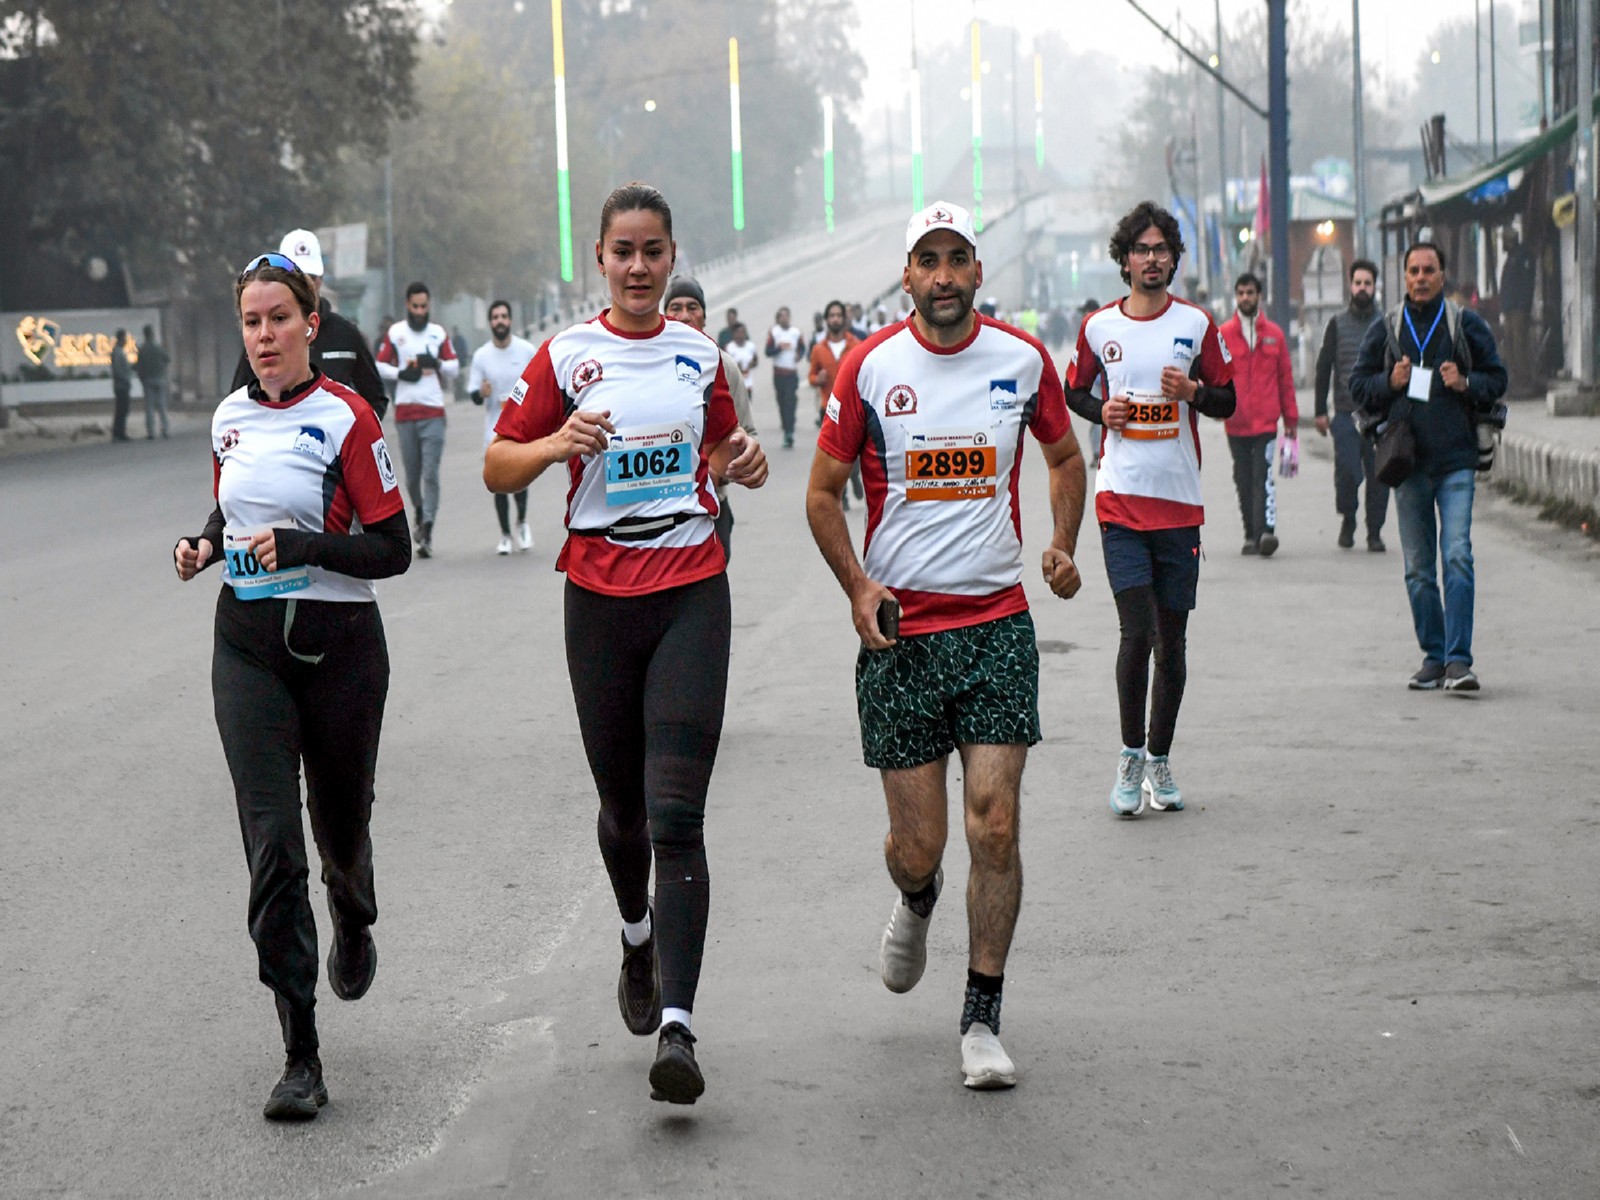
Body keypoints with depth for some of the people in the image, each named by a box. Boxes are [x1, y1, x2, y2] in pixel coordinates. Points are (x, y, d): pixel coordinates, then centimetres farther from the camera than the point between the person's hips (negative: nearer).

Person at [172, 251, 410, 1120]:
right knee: (271, 844, -8)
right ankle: (301, 1058, -6)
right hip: (249, 649, 3)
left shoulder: (345, 418, -9)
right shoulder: (230, 420, 6)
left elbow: (392, 550, -10)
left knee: (340, 827, 13)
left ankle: (354, 921, 53)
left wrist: (301, 545, -23)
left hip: (341, 647, -3)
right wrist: (205, 545, 3)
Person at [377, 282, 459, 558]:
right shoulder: (394, 333, 7)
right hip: (405, 412, 1)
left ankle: (427, 534, -12)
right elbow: (379, 365, 8)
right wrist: (400, 373, -9)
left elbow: (454, 367, 12)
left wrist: (437, 364, -8)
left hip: (433, 413, -1)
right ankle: (420, 512, 34)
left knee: (431, 473, -10)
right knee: (412, 473, 5)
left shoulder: (439, 333, 9)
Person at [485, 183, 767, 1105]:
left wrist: (746, 464, 2)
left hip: (693, 593, 0)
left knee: (676, 815, -12)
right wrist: (555, 445, -17)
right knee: (623, 805, 12)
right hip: (601, 601, 0)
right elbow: (498, 467, 3)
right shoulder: (567, 357, 2)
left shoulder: (699, 354, 8)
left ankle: (677, 1028, -18)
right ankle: (639, 939, 45)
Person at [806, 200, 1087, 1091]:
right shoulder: (870, 367, -3)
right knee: (917, 843, 2)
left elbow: (1065, 455, 20)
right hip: (901, 627, -1)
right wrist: (858, 587, -8)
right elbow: (823, 491, 6)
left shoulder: (1024, 359, 2)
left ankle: (983, 1021, 5)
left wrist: (1063, 545, 4)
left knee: (995, 825, -8)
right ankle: (916, 902, 40)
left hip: (998, 623, 1)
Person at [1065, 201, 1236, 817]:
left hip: (1180, 500, 1)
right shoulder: (1098, 327, 5)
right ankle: (1130, 756, 0)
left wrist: (1194, 391, -13)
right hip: (1120, 499, -1)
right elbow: (1074, 391, 18)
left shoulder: (1198, 324, 3)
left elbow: (1227, 401, 8)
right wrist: (1102, 409, -3)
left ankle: (1159, 760, 18)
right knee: (1137, 629, -12)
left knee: (1171, 638, 6)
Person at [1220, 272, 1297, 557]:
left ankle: (1266, 531, -22)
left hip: (1266, 420, -1)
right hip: (1236, 422, 1)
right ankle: (1252, 536, 16)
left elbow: (1285, 377, 10)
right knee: (1243, 480, 7)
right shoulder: (1223, 334, 5)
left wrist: (1290, 417, 9)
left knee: (1263, 476, -14)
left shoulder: (1274, 334, 8)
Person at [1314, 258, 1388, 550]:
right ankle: (1348, 518, 13)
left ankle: (1374, 533, 11)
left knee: (1379, 476, -1)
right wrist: (1321, 411, 4)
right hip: (1346, 413, -1)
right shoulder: (1337, 323, 8)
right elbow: (1323, 367, 10)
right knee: (1346, 471, -11)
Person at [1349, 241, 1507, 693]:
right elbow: (1358, 384, 13)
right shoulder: (1385, 329, 10)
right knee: (1417, 567, 6)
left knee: (1458, 557, -13)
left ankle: (1458, 660, -14)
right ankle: (1433, 656, 15)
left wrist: (1466, 384, -10)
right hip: (1408, 460, 2)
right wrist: (1389, 382, -6)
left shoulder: (1467, 325, 6)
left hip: (1456, 458, -2)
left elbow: (1496, 379, 9)